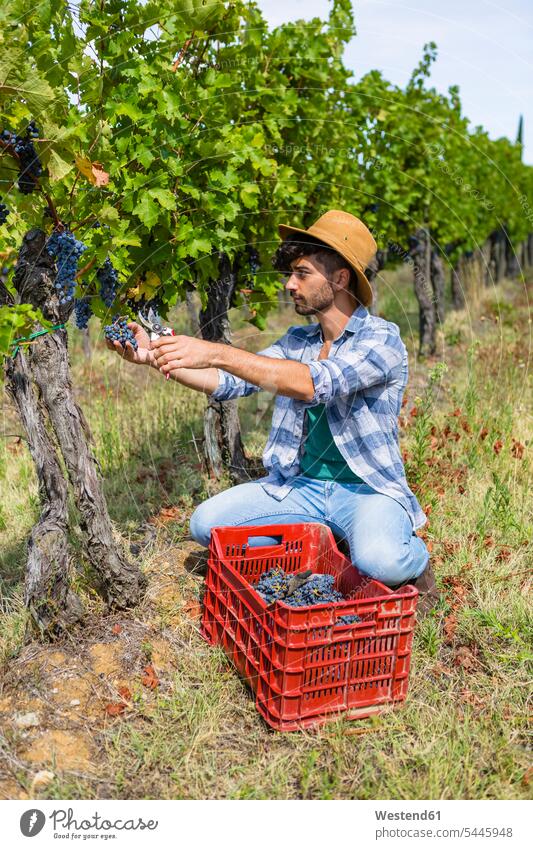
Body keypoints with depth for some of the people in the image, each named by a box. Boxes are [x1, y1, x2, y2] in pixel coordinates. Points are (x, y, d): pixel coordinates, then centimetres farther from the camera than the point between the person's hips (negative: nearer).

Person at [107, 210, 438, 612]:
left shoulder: (383, 339, -14)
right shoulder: (297, 341, 7)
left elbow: (313, 384, -30)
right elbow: (231, 383, 1)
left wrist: (217, 353, -34)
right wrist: (153, 356, -11)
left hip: (368, 489, -6)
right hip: (300, 485, 6)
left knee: (378, 562, -35)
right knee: (206, 523, -10)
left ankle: (413, 556, 3)